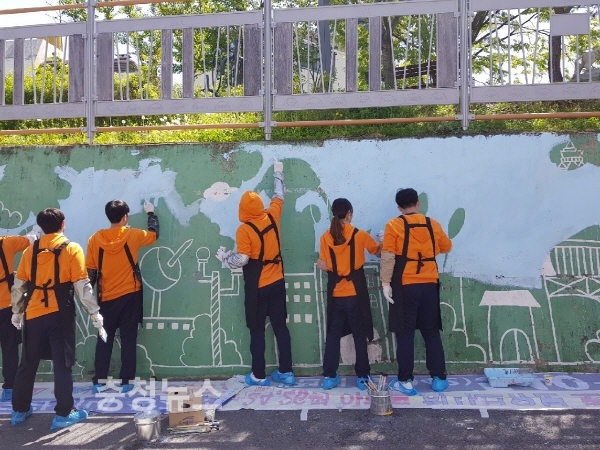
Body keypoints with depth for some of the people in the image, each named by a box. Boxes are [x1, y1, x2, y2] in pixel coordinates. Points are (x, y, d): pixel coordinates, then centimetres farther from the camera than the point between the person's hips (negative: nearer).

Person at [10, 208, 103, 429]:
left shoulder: (31, 250, 7)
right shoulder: (72, 249, -5)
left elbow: (19, 285, 10)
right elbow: (82, 285, -10)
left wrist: (17, 312, 22)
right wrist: (94, 312, -4)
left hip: (33, 314, 4)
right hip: (60, 314, -4)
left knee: (28, 363, 16)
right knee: (62, 364, 3)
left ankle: (19, 410, 28)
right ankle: (63, 413, 6)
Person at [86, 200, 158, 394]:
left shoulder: (95, 239, -3)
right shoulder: (132, 235, -7)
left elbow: (90, 271, 0)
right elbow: (154, 234, 13)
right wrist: (150, 212, 28)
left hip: (106, 298, 2)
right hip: (130, 295, -2)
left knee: (104, 339, 12)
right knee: (128, 338, 5)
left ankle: (99, 381, 14)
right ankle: (127, 381, 8)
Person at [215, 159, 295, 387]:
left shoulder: (244, 229, -16)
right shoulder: (272, 217, -2)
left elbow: (242, 259, -20)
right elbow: (278, 196, 16)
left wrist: (224, 257, -1)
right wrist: (278, 172, 30)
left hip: (256, 287, -5)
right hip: (277, 282, 5)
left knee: (257, 330, 6)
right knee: (280, 327, 10)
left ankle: (259, 376, 14)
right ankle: (286, 372, 16)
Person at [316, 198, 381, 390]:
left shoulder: (326, 237, -3)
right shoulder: (360, 235, -7)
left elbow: (323, 265, -4)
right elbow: (379, 252, 5)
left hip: (335, 293, 2)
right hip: (355, 292, -2)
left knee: (333, 333, 11)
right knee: (360, 334, 8)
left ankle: (329, 376, 14)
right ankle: (362, 376, 13)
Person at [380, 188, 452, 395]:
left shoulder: (394, 225, -6)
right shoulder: (432, 224, 5)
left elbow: (388, 257, -12)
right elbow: (446, 247, 21)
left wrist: (386, 283, -7)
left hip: (405, 286, -3)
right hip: (429, 285, 3)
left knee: (405, 334, 4)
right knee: (431, 332, 13)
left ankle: (405, 381, 8)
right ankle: (439, 378, 18)